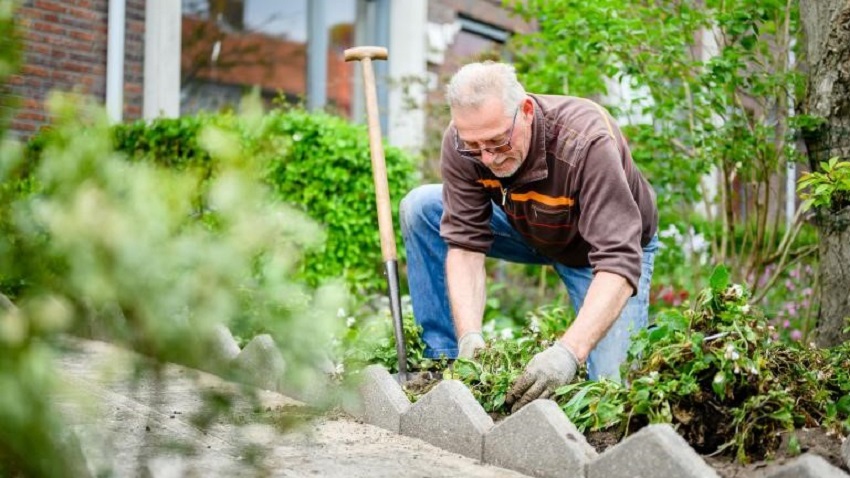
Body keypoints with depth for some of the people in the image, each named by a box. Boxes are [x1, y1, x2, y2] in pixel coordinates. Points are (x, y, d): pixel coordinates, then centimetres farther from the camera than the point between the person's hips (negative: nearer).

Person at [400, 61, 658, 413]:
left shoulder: (587, 142, -39)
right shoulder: (461, 142, -26)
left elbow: (619, 260, -44)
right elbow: (464, 242, -25)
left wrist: (569, 352, -56)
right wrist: (469, 336, -39)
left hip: (599, 246, -4)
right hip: (528, 231, 4)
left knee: (612, 384, -21)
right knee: (420, 209, -14)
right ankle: (444, 359, -5)